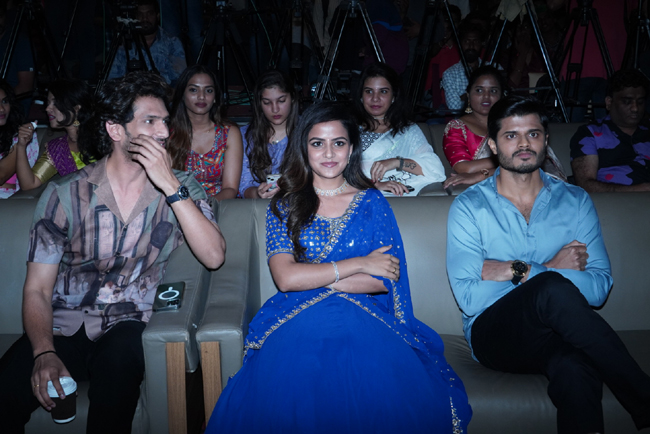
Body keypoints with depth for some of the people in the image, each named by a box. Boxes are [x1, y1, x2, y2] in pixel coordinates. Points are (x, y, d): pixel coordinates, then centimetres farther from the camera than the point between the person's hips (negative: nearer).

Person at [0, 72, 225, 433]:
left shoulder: (182, 187, 1)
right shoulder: (64, 194, -1)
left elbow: (214, 257, -15)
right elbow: (38, 289, -1)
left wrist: (171, 186, -21)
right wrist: (45, 354, -19)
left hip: (127, 325, 0)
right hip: (63, 326, 1)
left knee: (118, 361, -34)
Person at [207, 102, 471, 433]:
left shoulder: (372, 203, 14)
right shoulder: (284, 207, 12)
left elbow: (384, 280, 2)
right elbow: (285, 278, -4)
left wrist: (313, 276, -3)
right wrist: (359, 264, -5)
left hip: (363, 319, 1)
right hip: (298, 321, 0)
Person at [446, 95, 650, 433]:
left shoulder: (575, 201, 10)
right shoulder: (468, 207, 2)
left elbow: (600, 287, -2)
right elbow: (468, 298, -10)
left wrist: (520, 270, -14)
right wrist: (550, 271, -10)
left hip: (555, 332, 1)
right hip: (493, 334, -1)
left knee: (575, 365, -38)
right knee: (552, 288, -34)